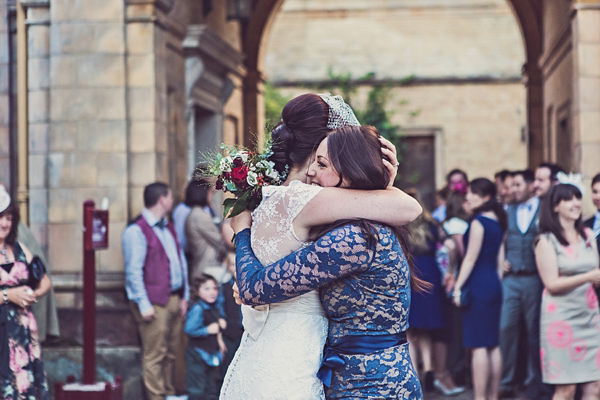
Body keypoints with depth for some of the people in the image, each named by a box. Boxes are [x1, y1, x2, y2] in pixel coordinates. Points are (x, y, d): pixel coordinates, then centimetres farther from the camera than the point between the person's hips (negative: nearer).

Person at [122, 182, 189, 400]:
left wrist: (184, 296, 14)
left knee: (171, 353, 13)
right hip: (154, 303, -8)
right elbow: (133, 271, -14)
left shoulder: (168, 227, 18)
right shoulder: (136, 231, -11)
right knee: (155, 355, -4)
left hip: (174, 299, 8)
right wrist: (143, 305, -17)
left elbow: (181, 260, 21)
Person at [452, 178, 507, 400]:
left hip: (478, 284, -9)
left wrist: (458, 287, -11)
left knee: (478, 346, -7)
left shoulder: (478, 222, -12)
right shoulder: (498, 222, 13)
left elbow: (470, 258, -13)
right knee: (493, 345, 10)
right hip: (494, 285, 9)